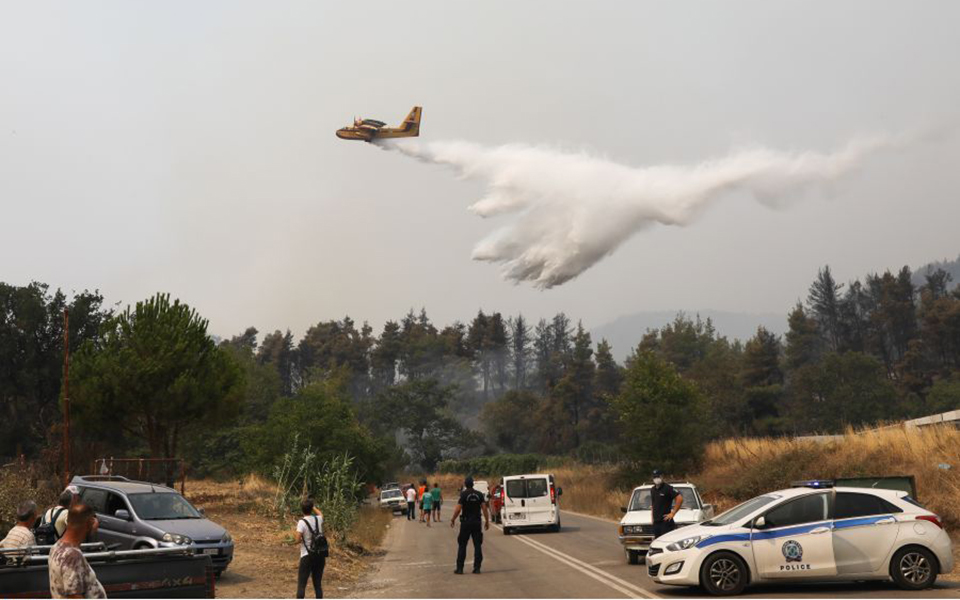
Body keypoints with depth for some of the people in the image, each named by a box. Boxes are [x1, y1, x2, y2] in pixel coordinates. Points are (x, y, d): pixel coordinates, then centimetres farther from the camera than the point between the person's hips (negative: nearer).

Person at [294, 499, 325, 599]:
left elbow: (298, 540, -16)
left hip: (307, 556, -5)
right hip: (320, 556, 5)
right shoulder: (318, 519, 3)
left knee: (301, 585, -1)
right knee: (318, 584, 11)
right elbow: (320, 514, 29)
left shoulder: (302, 522, -12)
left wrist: (296, 536, 5)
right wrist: (312, 506, 35)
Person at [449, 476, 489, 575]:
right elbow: (484, 508, -2)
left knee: (462, 545, 4)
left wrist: (453, 520, -1)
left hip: (466, 522, -3)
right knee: (477, 545, 6)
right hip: (477, 522, 3)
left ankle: (460, 568, 3)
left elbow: (458, 509, -13)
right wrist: (487, 521, 5)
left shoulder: (464, 494, -8)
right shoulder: (479, 494, 3)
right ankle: (477, 568, 4)